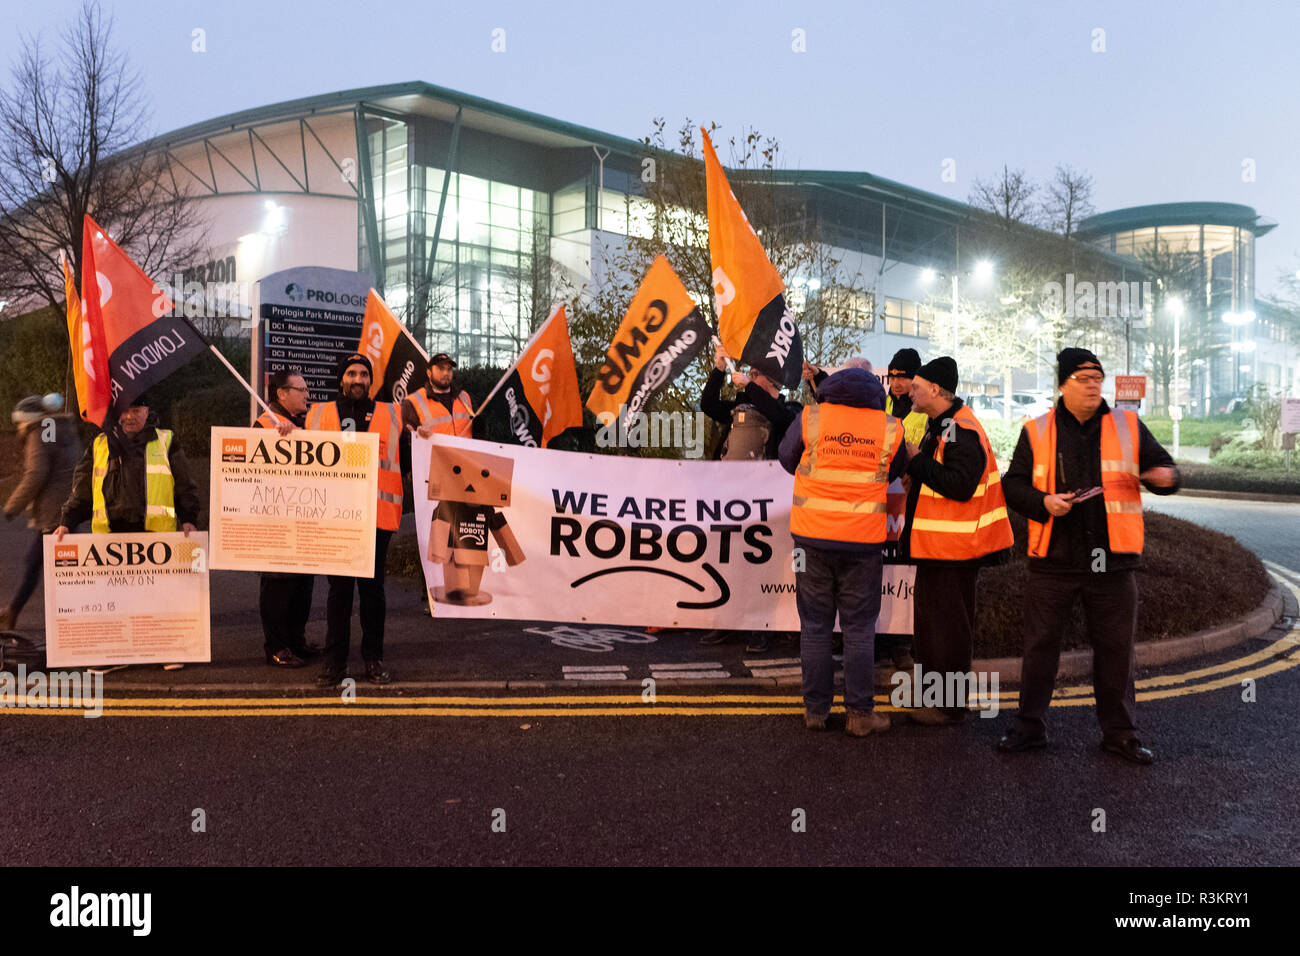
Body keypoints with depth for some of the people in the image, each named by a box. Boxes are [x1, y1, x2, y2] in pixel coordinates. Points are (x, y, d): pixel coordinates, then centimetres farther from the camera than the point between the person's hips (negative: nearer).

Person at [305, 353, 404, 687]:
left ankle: (374, 659, 16)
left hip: (378, 515, 0)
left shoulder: (391, 415, 12)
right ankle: (335, 661, 13)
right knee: (339, 588, 5)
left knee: (372, 587, 5)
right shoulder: (319, 414, 13)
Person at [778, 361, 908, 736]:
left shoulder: (810, 418, -3)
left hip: (813, 537, 0)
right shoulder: (890, 428, -1)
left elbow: (787, 458, 11)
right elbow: (897, 472, 15)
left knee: (815, 625, 10)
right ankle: (860, 713, 13)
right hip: (863, 539, 0)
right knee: (859, 628, 9)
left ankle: (815, 710, 17)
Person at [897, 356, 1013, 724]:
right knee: (929, 618, 19)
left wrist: (917, 460, -20)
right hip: (937, 543, 11)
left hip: (953, 547, -11)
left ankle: (949, 707, 9)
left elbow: (960, 485, -29)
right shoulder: (940, 425, 14)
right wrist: (916, 476, 5)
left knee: (947, 625, -2)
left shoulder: (962, 431, -19)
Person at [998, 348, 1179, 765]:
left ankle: (1119, 731, 24)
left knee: (1115, 647, 8)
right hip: (1053, 559, 0)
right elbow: (1013, 484, 4)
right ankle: (1030, 726, 21)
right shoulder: (1037, 432, 3)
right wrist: (1044, 501, -15)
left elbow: (1162, 467, 9)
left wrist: (1165, 476, -15)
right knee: (1040, 644, 7)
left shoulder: (1128, 426, 6)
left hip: (1113, 562, 1)